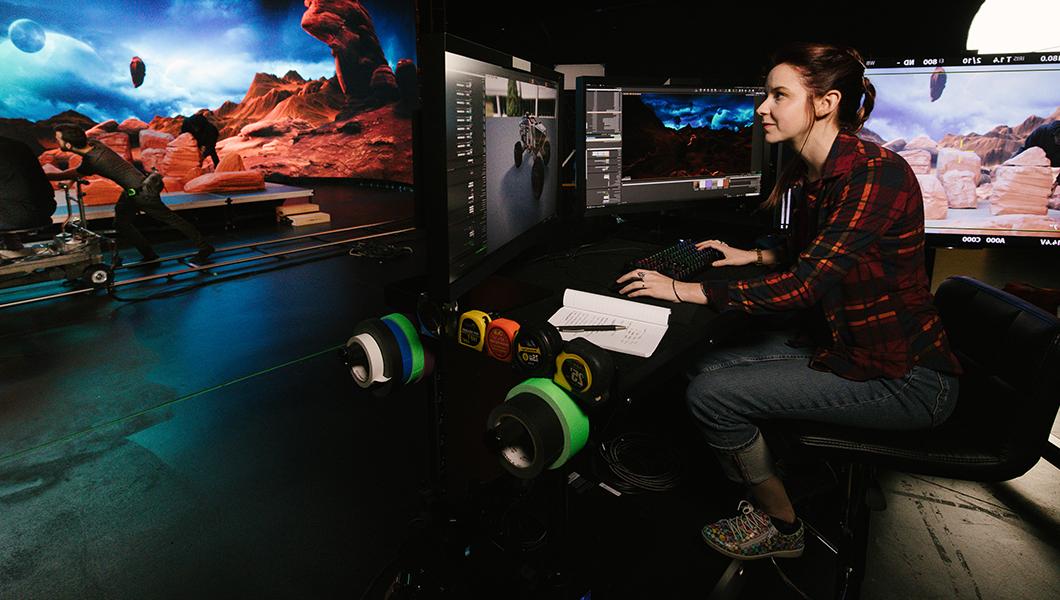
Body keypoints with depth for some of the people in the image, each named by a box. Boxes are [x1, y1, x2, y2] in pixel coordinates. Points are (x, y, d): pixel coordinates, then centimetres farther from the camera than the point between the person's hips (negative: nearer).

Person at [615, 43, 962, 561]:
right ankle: (764, 497, 22)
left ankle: (781, 528, 12)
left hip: (903, 378, -9)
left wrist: (684, 290, -27)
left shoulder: (877, 174, -24)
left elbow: (805, 283, -31)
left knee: (710, 396, -14)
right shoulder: (805, 175, 4)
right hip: (837, 340, 9)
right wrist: (750, 256, 13)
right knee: (707, 368, 3)